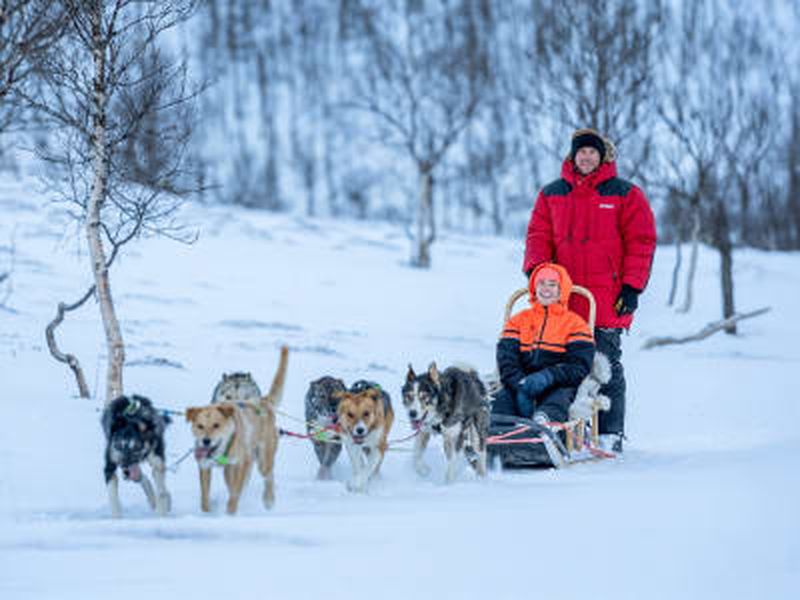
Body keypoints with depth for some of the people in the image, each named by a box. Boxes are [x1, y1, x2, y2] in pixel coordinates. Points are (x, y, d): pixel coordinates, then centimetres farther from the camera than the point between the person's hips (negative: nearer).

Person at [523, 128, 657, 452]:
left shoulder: (625, 194, 3)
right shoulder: (552, 194, 13)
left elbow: (641, 242, 1)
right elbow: (539, 236, 14)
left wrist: (632, 287, -6)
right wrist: (537, 270, -4)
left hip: (608, 299, -3)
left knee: (607, 366, -1)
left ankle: (610, 434, 3)